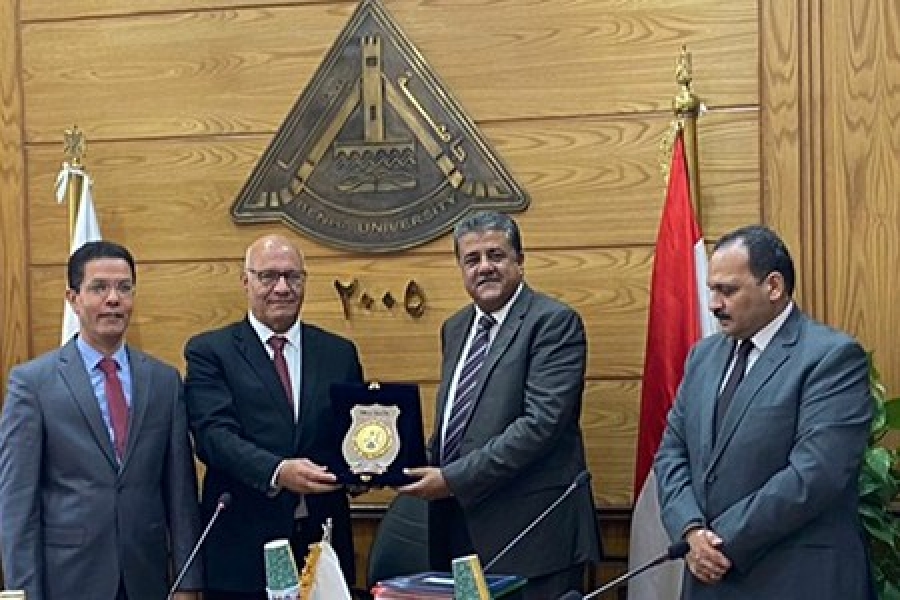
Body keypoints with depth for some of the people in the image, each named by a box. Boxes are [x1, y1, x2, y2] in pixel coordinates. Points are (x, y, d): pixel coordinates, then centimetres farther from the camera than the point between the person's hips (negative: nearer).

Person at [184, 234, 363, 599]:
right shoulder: (209, 351, 1)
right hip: (242, 549, -3)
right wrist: (277, 471, -27)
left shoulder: (340, 353, 11)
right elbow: (213, 433, -11)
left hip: (323, 541, 3)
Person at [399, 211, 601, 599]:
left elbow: (542, 421, -19)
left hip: (530, 531, -6)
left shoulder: (554, 322, -9)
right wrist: (427, 467, 0)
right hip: (461, 528, 7)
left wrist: (453, 479, -18)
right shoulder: (455, 328, 15)